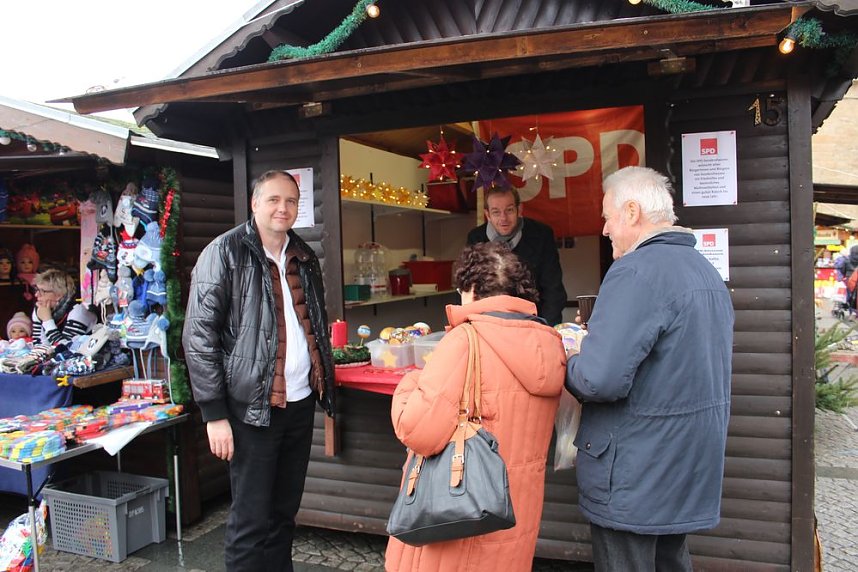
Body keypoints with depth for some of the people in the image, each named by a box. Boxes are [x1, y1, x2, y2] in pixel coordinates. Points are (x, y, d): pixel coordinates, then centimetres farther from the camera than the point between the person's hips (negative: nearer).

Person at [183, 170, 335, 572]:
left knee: (285, 511, 16)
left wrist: (325, 391, 14)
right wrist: (215, 414, -13)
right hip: (253, 407, -5)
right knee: (252, 519, 5)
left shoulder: (304, 257, 11)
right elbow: (199, 337, -11)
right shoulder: (225, 253, -8)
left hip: (300, 403, 6)